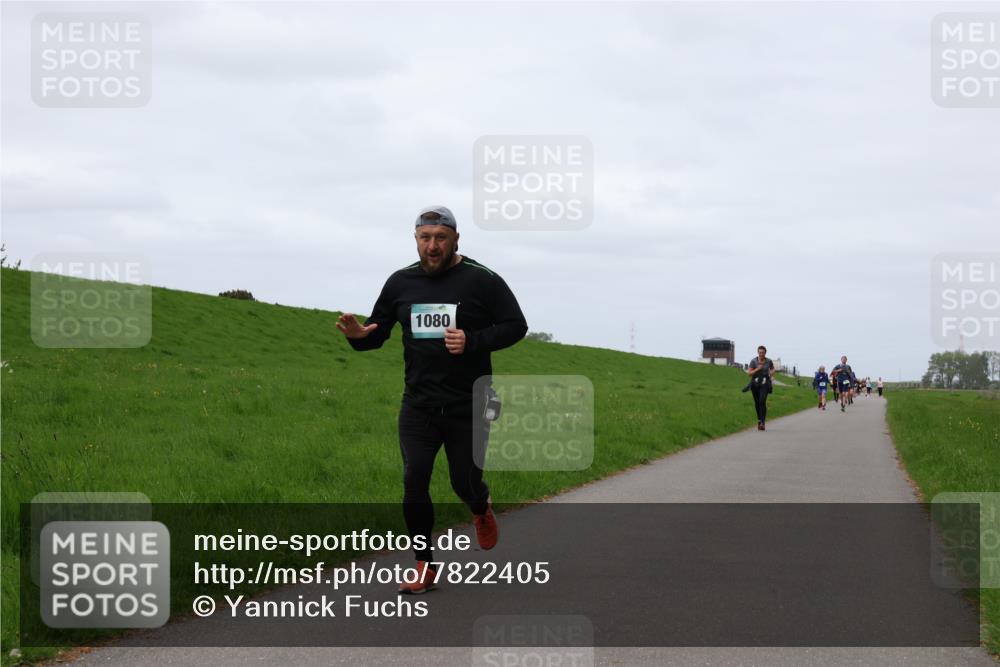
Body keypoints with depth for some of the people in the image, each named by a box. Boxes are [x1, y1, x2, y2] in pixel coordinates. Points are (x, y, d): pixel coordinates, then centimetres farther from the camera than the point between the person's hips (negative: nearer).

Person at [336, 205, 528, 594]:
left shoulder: (481, 281, -6)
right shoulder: (401, 283, 5)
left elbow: (515, 325, -4)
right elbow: (378, 333, 12)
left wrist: (473, 342, -20)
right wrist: (358, 336, -12)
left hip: (468, 408, -2)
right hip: (418, 405, 3)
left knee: (465, 484, 5)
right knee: (414, 482, -7)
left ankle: (481, 509, 43)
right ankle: (424, 568, 3)